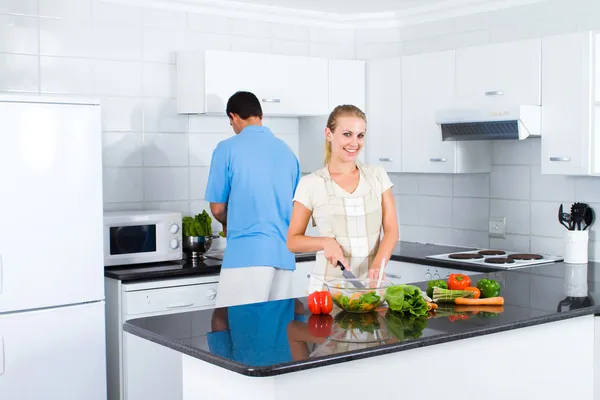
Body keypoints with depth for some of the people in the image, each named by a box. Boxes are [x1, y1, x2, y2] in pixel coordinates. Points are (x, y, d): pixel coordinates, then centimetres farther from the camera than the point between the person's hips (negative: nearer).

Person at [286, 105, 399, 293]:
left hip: (370, 284, 2)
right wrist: (325, 242, -15)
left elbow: (391, 230, 2)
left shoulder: (378, 176, 6)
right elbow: (293, 240, 4)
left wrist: (378, 264, -16)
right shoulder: (310, 184, -1)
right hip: (329, 286, -2)